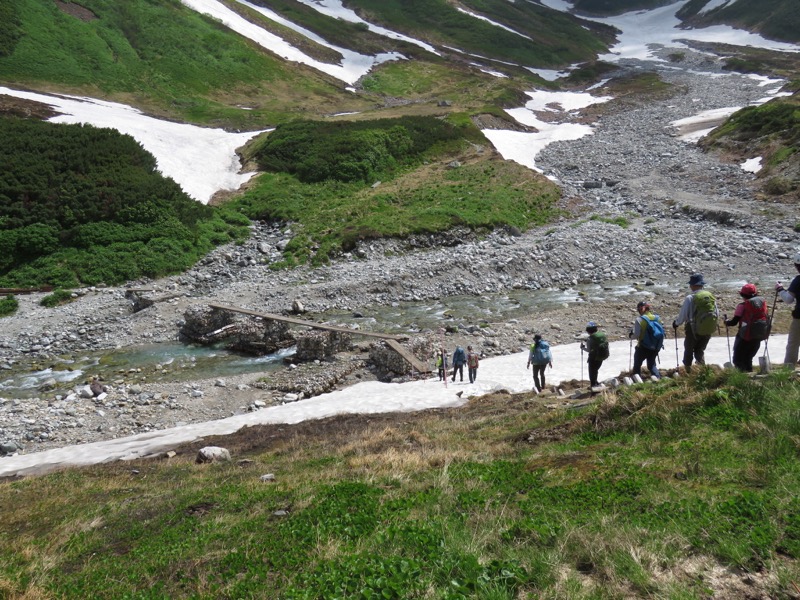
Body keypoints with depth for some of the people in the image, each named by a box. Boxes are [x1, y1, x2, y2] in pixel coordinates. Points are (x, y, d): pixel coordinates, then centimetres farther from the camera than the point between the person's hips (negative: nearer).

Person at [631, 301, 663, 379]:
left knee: (637, 365, 14)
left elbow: (636, 335, -18)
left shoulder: (639, 320, -16)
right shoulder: (657, 318, 1)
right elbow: (662, 332, 5)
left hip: (643, 347, -5)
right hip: (655, 348, 5)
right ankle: (658, 378, 6)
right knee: (652, 365, 21)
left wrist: (631, 334, 3)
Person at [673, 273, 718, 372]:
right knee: (700, 350, 21)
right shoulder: (711, 296, -1)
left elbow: (683, 315, -11)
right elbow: (717, 314, 6)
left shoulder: (690, 298, -15)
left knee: (688, 350, 16)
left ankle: (687, 370, 22)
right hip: (709, 330, 4)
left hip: (694, 329, -4)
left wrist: (676, 323, 8)